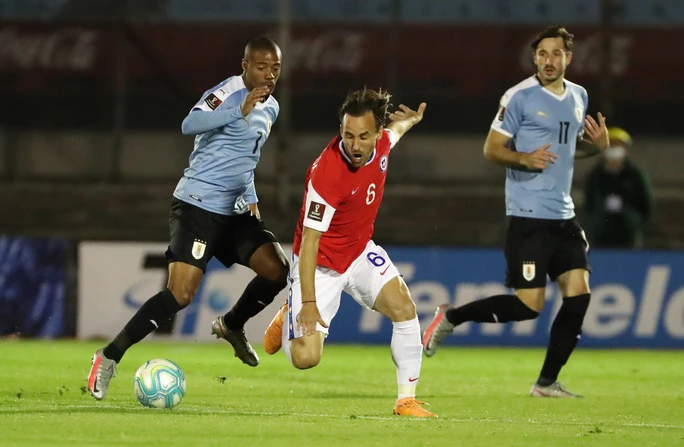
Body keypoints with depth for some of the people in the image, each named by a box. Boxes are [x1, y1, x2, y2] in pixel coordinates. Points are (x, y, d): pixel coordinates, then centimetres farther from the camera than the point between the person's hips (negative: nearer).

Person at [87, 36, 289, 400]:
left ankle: (231, 326, 21)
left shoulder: (271, 108, 14)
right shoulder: (228, 92, -14)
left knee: (277, 269, -5)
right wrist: (241, 110, -39)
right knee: (180, 294, -17)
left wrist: (250, 198, 20)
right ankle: (110, 357, -10)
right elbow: (190, 124, -32)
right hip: (197, 205, -8)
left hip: (234, 211, 8)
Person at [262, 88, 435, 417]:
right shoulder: (327, 174, -33)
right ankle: (290, 318, 26)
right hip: (320, 264, -6)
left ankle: (407, 400, -3)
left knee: (404, 309, -16)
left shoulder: (381, 142, -12)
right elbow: (309, 240, -29)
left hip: (360, 252, 6)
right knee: (305, 358, -11)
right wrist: (308, 302, -31)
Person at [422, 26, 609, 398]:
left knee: (578, 294, -2)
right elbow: (492, 149, -6)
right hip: (528, 216, -7)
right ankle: (451, 317, 9)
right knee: (528, 305, -10)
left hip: (563, 215, 7)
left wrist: (597, 144, 5)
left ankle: (547, 382, 7)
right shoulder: (520, 97, -9)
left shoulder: (578, 97, 12)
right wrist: (524, 158, -25)